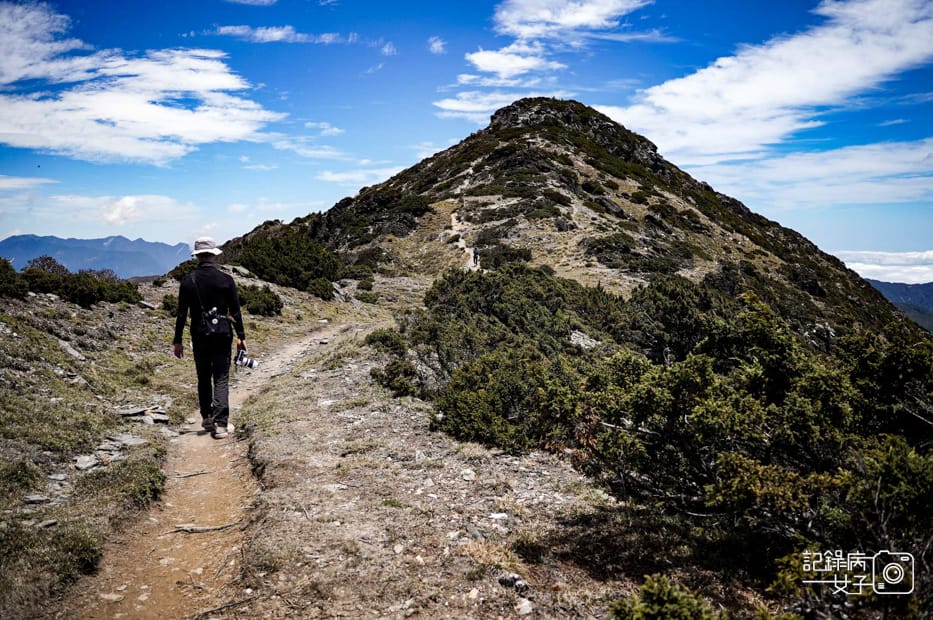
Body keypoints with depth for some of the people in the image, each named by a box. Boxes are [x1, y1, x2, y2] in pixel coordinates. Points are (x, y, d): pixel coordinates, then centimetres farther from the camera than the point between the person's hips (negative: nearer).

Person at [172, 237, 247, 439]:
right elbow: (235, 312, -3)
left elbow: (181, 314, -1)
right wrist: (241, 337, 6)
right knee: (221, 379, 0)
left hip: (199, 336, 2)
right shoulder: (226, 280, -6)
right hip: (222, 335, -2)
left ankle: (207, 419, 27)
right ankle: (220, 424, -8)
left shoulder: (188, 281, -2)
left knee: (203, 378, 18)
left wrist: (177, 341, 6)